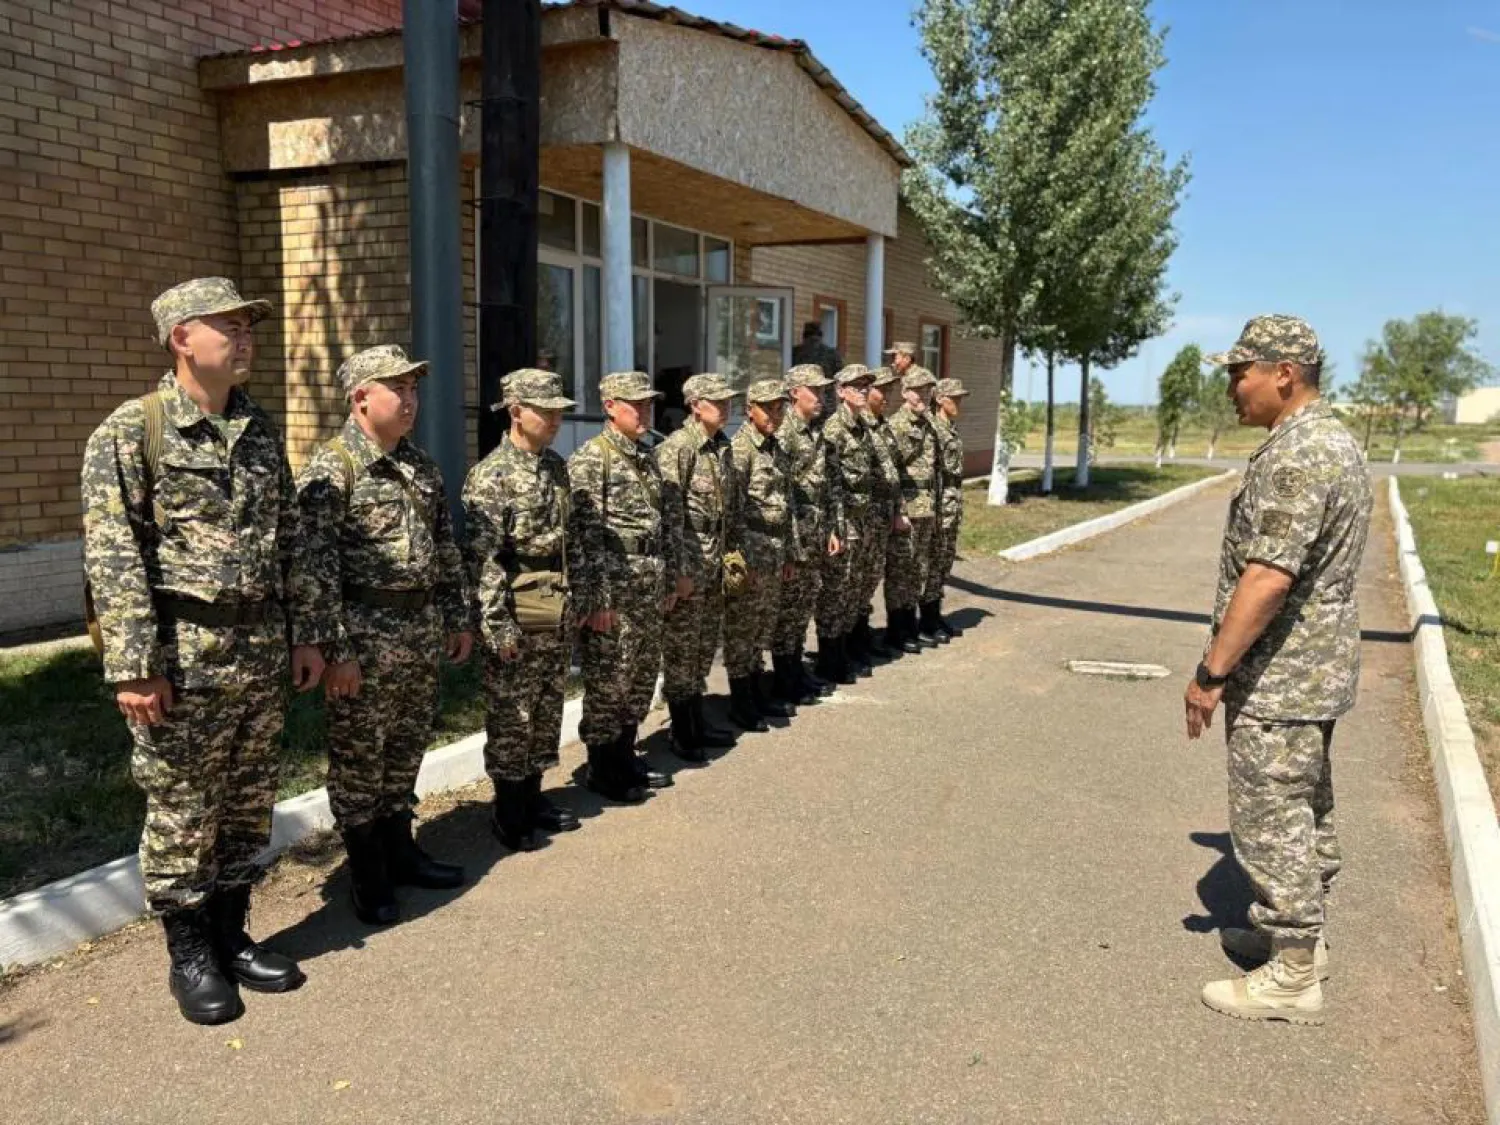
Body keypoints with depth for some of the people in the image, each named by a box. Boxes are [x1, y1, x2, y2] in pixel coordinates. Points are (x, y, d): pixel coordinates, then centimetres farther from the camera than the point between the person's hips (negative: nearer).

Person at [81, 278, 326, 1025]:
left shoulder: (262, 432, 10)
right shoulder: (128, 433, -8)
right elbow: (113, 559, -13)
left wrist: (305, 633, 11)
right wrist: (132, 667, -17)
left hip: (264, 653, 6)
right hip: (185, 655, -6)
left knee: (248, 807, 14)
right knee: (181, 812, 6)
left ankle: (231, 937, 30)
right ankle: (190, 956, 23)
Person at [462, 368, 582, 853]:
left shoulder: (556, 466, 10)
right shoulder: (491, 475, -13)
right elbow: (483, 557, -18)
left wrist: (576, 599, 16)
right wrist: (497, 623, -20)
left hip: (559, 612, 8)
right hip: (517, 612, -7)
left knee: (547, 709, 15)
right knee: (511, 715, 3)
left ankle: (533, 795, 29)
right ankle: (508, 812, 16)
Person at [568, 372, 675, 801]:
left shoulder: (647, 459, 14)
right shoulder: (589, 459, -12)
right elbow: (583, 534, -17)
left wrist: (669, 580, 16)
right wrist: (594, 599, -20)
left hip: (649, 590, 8)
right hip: (612, 588, -8)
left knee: (642, 677, 15)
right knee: (608, 681, 2)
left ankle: (625, 757, 30)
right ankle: (602, 770, 16)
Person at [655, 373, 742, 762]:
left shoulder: (722, 445, 10)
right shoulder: (675, 449, -15)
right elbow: (670, 514, -18)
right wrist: (678, 570, -19)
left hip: (715, 559, 8)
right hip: (688, 558, -8)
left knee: (706, 644, 15)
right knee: (681, 646, 2)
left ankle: (698, 721, 28)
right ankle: (681, 732, 13)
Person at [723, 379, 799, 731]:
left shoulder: (777, 449, 14)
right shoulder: (739, 448, -12)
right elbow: (734, 507, -16)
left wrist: (789, 552, 16)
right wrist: (744, 558, -18)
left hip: (776, 548, 8)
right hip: (752, 546, -8)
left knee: (764, 625, 15)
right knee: (741, 626, 0)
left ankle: (757, 693, 26)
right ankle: (740, 705, 8)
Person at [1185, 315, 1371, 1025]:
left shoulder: (1295, 455, -22)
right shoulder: (1332, 440, 12)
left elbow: (1267, 577, -29)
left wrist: (1211, 672, -23)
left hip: (1277, 680, -11)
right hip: (1315, 673, 11)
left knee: (1270, 823, 0)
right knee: (1306, 811, 20)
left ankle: (1292, 978, 11)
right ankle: (1299, 935, 35)